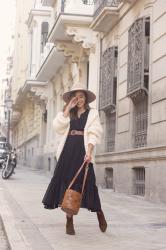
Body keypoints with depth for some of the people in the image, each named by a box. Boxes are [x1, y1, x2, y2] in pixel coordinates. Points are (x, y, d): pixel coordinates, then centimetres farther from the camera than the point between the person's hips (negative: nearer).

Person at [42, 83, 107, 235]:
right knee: (66, 183, -3)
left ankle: (99, 214, 14)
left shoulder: (92, 113, 8)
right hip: (68, 150, 4)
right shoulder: (70, 114, 19)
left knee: (87, 183, -7)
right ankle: (69, 221, 3)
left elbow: (93, 134, -4)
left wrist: (89, 152, -18)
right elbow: (57, 126, 2)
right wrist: (68, 108, -2)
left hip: (82, 150, -3)